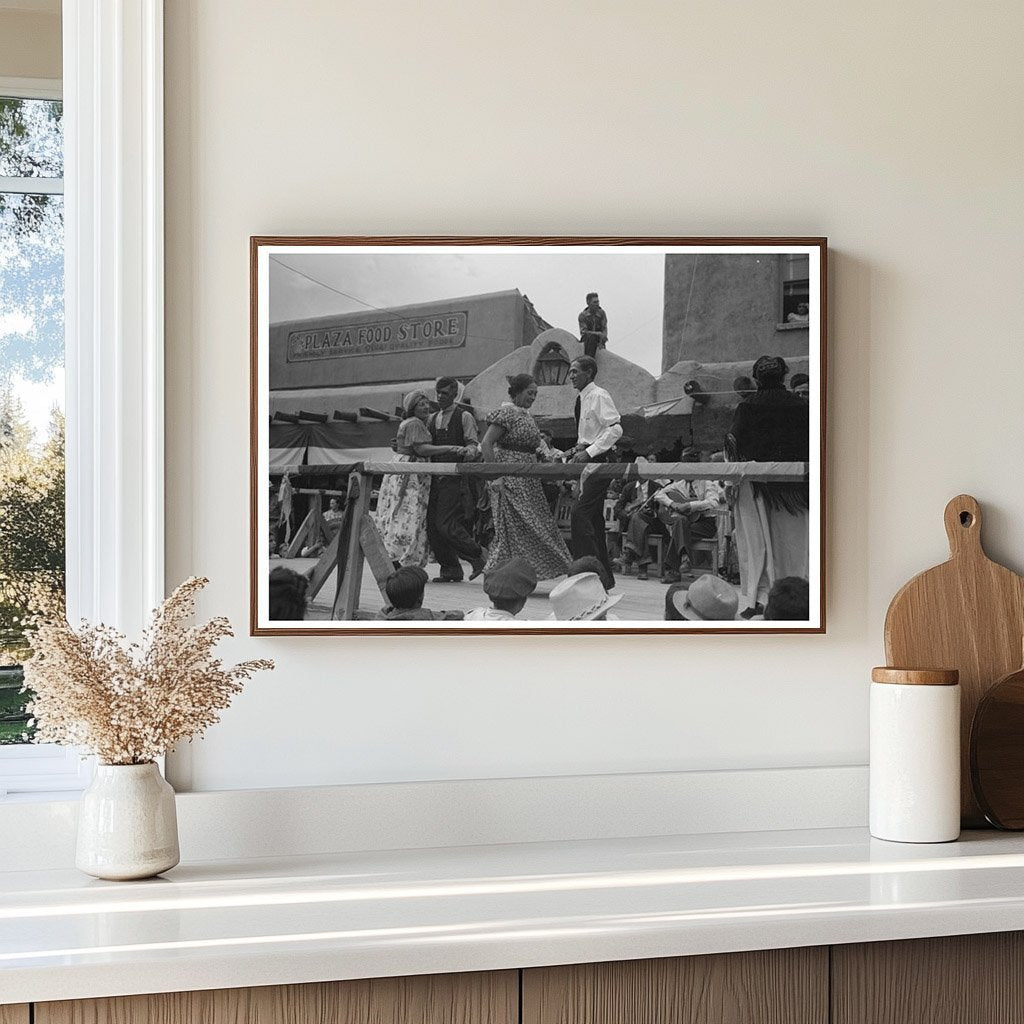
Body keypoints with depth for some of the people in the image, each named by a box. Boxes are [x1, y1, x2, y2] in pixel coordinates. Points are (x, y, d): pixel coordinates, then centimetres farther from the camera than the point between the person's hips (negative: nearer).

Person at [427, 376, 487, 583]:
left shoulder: (464, 417, 0)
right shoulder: (432, 419, 18)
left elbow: (473, 445, -6)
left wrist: (468, 451, -29)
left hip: (455, 478, -7)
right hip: (435, 478, 7)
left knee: (446, 525, -14)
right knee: (432, 525, 3)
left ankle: (478, 555, 5)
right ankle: (450, 569, 12)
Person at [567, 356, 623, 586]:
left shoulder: (599, 396, -11)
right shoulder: (582, 399, 16)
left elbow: (615, 429, -20)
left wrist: (589, 452, -23)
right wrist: (578, 451, 10)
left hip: (599, 461, -10)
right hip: (587, 462, 10)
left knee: (580, 513, -17)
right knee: (593, 517, 11)